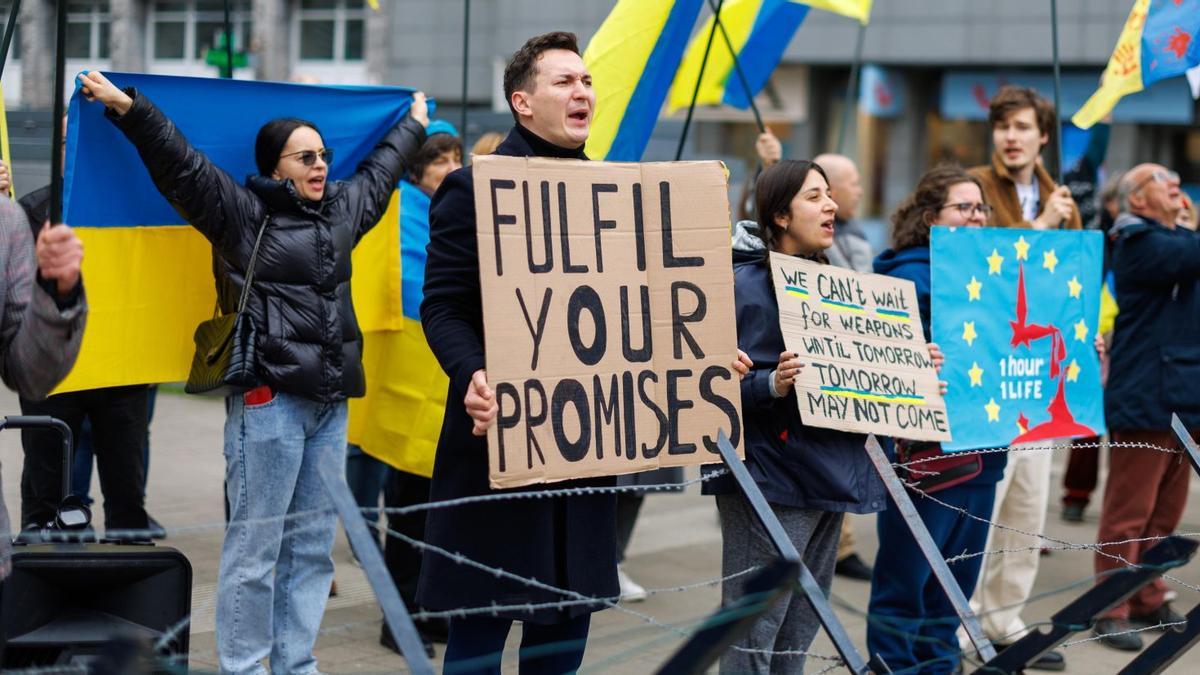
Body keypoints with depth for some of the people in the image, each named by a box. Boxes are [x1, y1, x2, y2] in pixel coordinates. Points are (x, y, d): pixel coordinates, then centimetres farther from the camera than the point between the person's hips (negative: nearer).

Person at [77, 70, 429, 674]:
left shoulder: (342, 209, 19)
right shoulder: (241, 212, -1)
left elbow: (379, 172, 37)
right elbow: (180, 163, -8)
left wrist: (413, 125, 51)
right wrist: (127, 108, -18)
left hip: (330, 400, 7)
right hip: (270, 398, -7)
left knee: (313, 544, 9)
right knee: (255, 544, -4)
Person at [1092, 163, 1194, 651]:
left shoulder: (1175, 240, 18)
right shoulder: (1141, 243, -11)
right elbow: (1191, 256, -24)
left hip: (1181, 400, 9)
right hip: (1146, 401, -9)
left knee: (1164, 513, 13)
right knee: (1129, 514, -5)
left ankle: (1148, 601, 22)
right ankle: (1111, 610, 0)